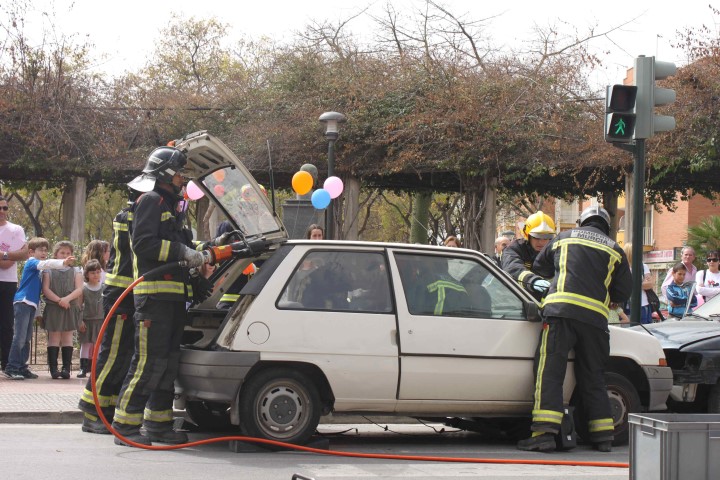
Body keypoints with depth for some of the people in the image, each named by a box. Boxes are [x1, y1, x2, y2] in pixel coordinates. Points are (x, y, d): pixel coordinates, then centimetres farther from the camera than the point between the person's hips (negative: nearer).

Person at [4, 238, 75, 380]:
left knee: (27, 338, 11)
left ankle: (22, 367, 16)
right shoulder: (31, 263, -7)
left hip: (31, 304, 10)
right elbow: (44, 264, -24)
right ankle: (12, 368, -13)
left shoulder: (38, 269, 20)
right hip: (23, 302, -10)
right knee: (20, 337, -12)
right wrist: (63, 263, -36)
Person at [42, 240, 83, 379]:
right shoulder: (49, 270, 8)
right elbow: (45, 289, -3)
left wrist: (67, 298, -16)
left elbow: (79, 290, 1)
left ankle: (66, 368, 0)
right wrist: (58, 300, -15)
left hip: (71, 308, 1)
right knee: (54, 337, -2)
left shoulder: (76, 272, 12)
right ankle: (53, 368, -2)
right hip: (53, 308, -1)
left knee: (67, 337, 1)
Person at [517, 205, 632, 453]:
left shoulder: (565, 237, 18)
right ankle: (603, 435, 13)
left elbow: (539, 266, 31)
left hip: (561, 310, -2)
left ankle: (545, 432, -18)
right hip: (596, 317, 2)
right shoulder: (615, 250, 17)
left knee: (550, 369, -7)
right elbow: (623, 293, 18)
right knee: (593, 376, 12)